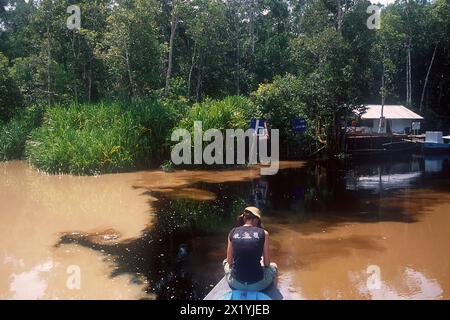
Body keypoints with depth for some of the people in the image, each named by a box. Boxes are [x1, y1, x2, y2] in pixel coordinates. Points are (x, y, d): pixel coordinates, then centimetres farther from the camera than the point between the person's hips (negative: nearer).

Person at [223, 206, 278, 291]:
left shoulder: (232, 232, -1)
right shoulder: (263, 233, -6)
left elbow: (229, 262, 6)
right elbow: (267, 263, 0)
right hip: (257, 285, -1)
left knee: (225, 262, 36)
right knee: (273, 266, 33)